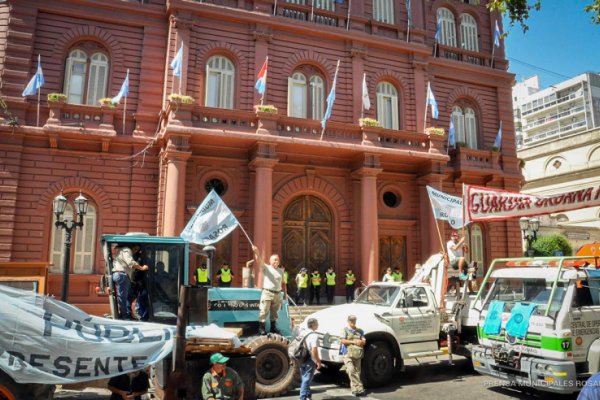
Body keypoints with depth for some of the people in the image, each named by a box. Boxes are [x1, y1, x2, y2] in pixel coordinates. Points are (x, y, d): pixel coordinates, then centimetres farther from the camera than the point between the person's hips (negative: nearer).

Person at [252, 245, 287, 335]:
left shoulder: (281, 271, 16)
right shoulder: (265, 268, 2)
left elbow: (283, 283, 20)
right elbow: (259, 261, -15)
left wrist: (285, 292, 13)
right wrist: (256, 252, -33)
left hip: (278, 294, 5)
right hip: (267, 293, -5)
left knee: (275, 313, 12)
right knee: (264, 311, -5)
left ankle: (273, 327, 23)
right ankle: (261, 328, 2)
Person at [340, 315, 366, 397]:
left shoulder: (360, 331, 15)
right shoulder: (345, 330, 5)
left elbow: (364, 342, 9)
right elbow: (343, 341, -6)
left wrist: (360, 342, -13)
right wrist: (353, 342, -11)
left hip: (358, 354, 4)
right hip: (348, 354, -4)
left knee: (357, 372, 4)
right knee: (351, 370, -19)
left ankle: (354, 388, 13)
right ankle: (359, 388, -20)